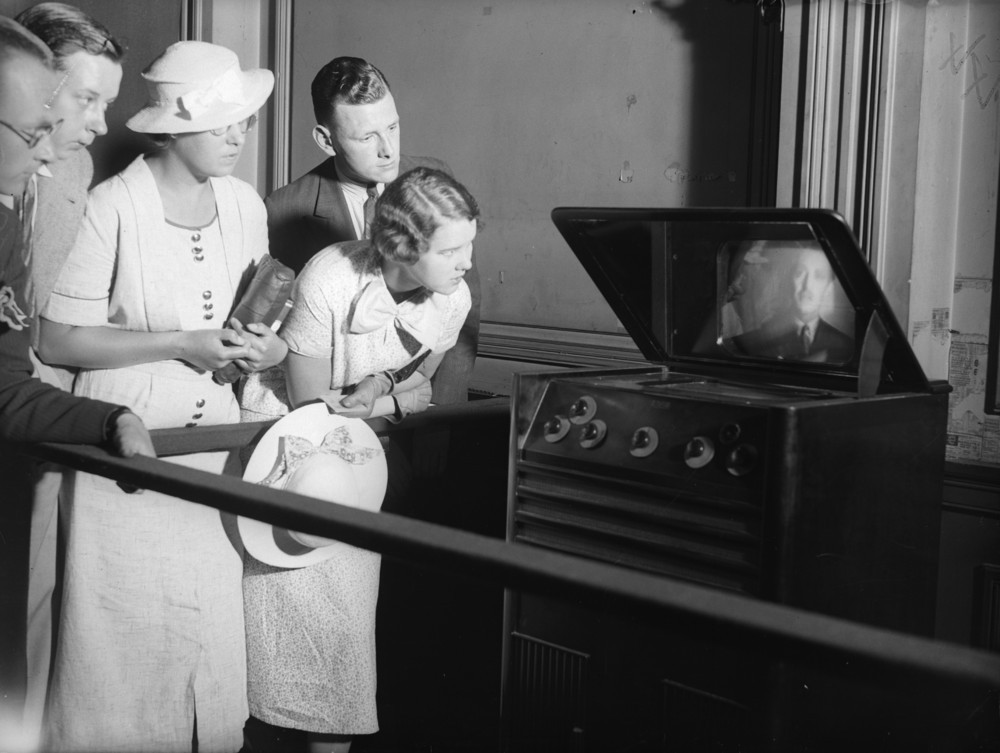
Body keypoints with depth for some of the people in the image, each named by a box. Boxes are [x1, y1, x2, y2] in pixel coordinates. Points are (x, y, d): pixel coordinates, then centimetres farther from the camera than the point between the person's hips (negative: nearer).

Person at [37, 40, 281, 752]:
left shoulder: (245, 204, 6)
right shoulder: (110, 207, -12)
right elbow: (56, 340, -12)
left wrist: (270, 346, -3)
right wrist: (181, 345, -17)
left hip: (219, 444, 5)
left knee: (215, 634, 7)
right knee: (128, 640, 2)